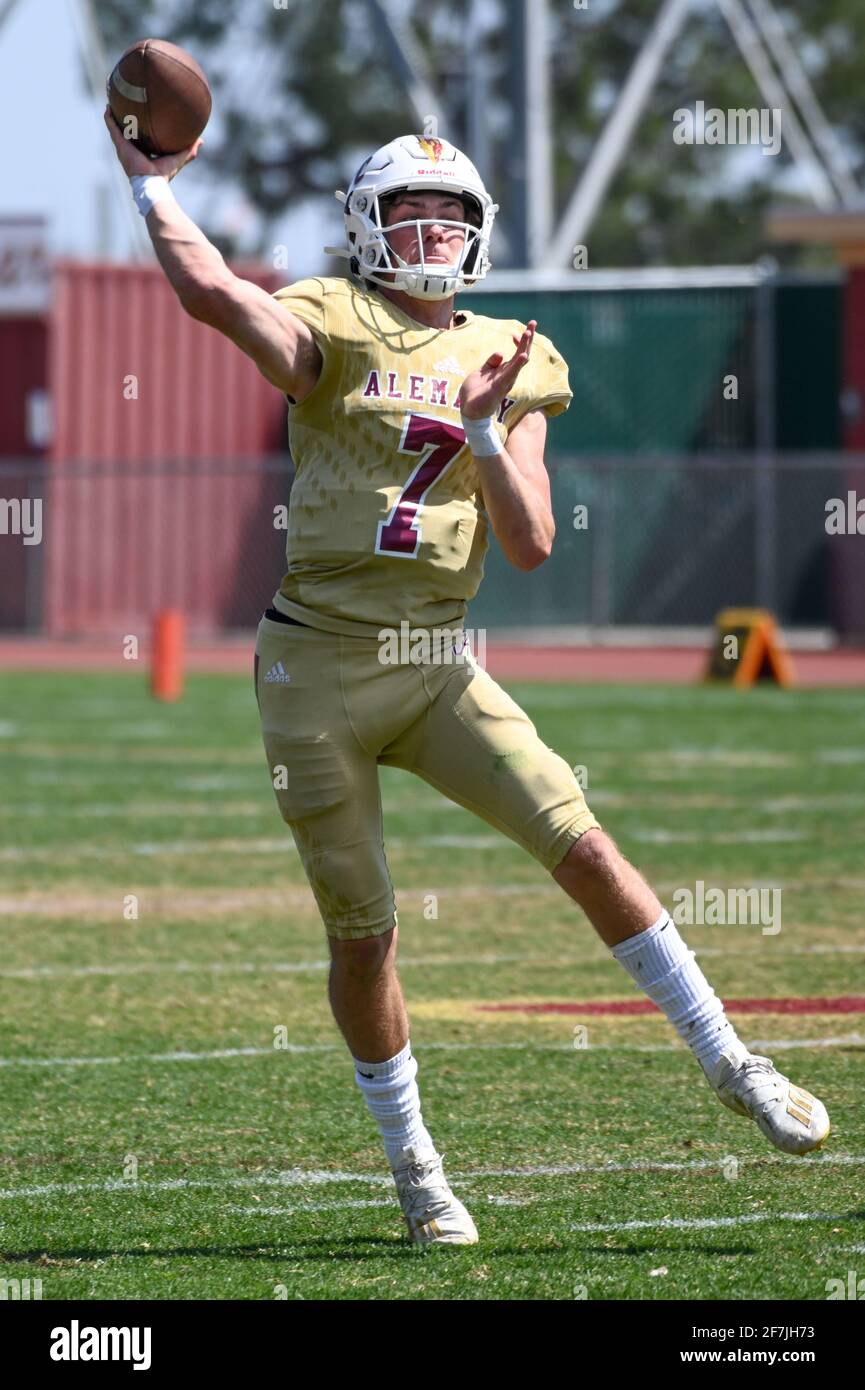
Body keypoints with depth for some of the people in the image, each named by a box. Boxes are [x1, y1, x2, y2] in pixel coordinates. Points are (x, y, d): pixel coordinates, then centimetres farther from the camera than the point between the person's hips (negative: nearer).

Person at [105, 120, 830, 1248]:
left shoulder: (511, 365, 8)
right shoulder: (335, 331, -4)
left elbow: (530, 546, 1)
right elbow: (211, 291, -24)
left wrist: (484, 431, -11)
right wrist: (150, 182, -15)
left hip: (437, 668, 3)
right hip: (320, 667, -3)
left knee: (581, 845, -10)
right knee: (363, 932, 4)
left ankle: (726, 1060, 1)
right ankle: (412, 1168, 19)